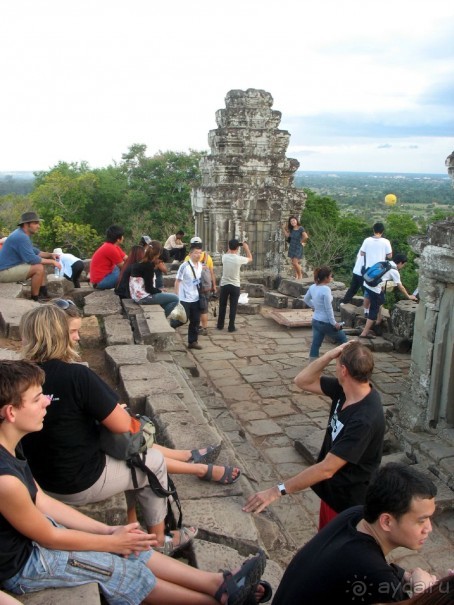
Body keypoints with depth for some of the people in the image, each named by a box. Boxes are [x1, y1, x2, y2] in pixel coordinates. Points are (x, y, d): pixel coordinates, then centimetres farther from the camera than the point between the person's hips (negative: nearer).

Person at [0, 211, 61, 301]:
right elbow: (32, 259, -25)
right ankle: (35, 298, -8)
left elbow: (34, 252, 17)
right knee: (39, 268, -20)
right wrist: (52, 261, -16)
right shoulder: (21, 237, -23)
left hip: (11, 267, 10)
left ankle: (44, 293, 11)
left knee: (40, 264, 11)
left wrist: (50, 255, 2)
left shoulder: (23, 234, 9)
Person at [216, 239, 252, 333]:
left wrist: (230, 247, 14)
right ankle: (231, 327, 8)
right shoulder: (239, 259, -14)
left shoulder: (224, 257, -8)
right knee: (233, 307, 5)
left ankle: (220, 325, 21)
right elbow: (250, 258, 6)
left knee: (222, 306, 13)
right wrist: (246, 247, 12)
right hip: (235, 286, -2)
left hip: (224, 285, 2)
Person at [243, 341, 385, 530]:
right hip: (332, 489, 8)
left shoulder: (364, 420, -35)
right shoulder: (345, 389, -10)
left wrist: (277, 491, -31)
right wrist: (329, 355, -18)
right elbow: (302, 381, -3)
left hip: (348, 501, -8)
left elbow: (326, 469, -34)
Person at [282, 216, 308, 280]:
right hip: (291, 247, 7)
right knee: (293, 263, 9)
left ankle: (300, 276, 6)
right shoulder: (291, 229, 6)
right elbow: (288, 236, 10)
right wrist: (284, 229, 8)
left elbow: (306, 236, -27)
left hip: (298, 247, -7)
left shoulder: (300, 228, -16)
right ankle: (296, 275, 22)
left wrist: (302, 242, -13)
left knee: (295, 263, -10)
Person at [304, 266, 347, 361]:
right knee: (342, 339, 16)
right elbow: (328, 309, -20)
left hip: (315, 321, 7)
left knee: (315, 344, 10)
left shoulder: (313, 287, 2)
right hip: (326, 323, -7)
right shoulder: (326, 289, -22)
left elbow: (306, 299, 19)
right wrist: (334, 323, -12)